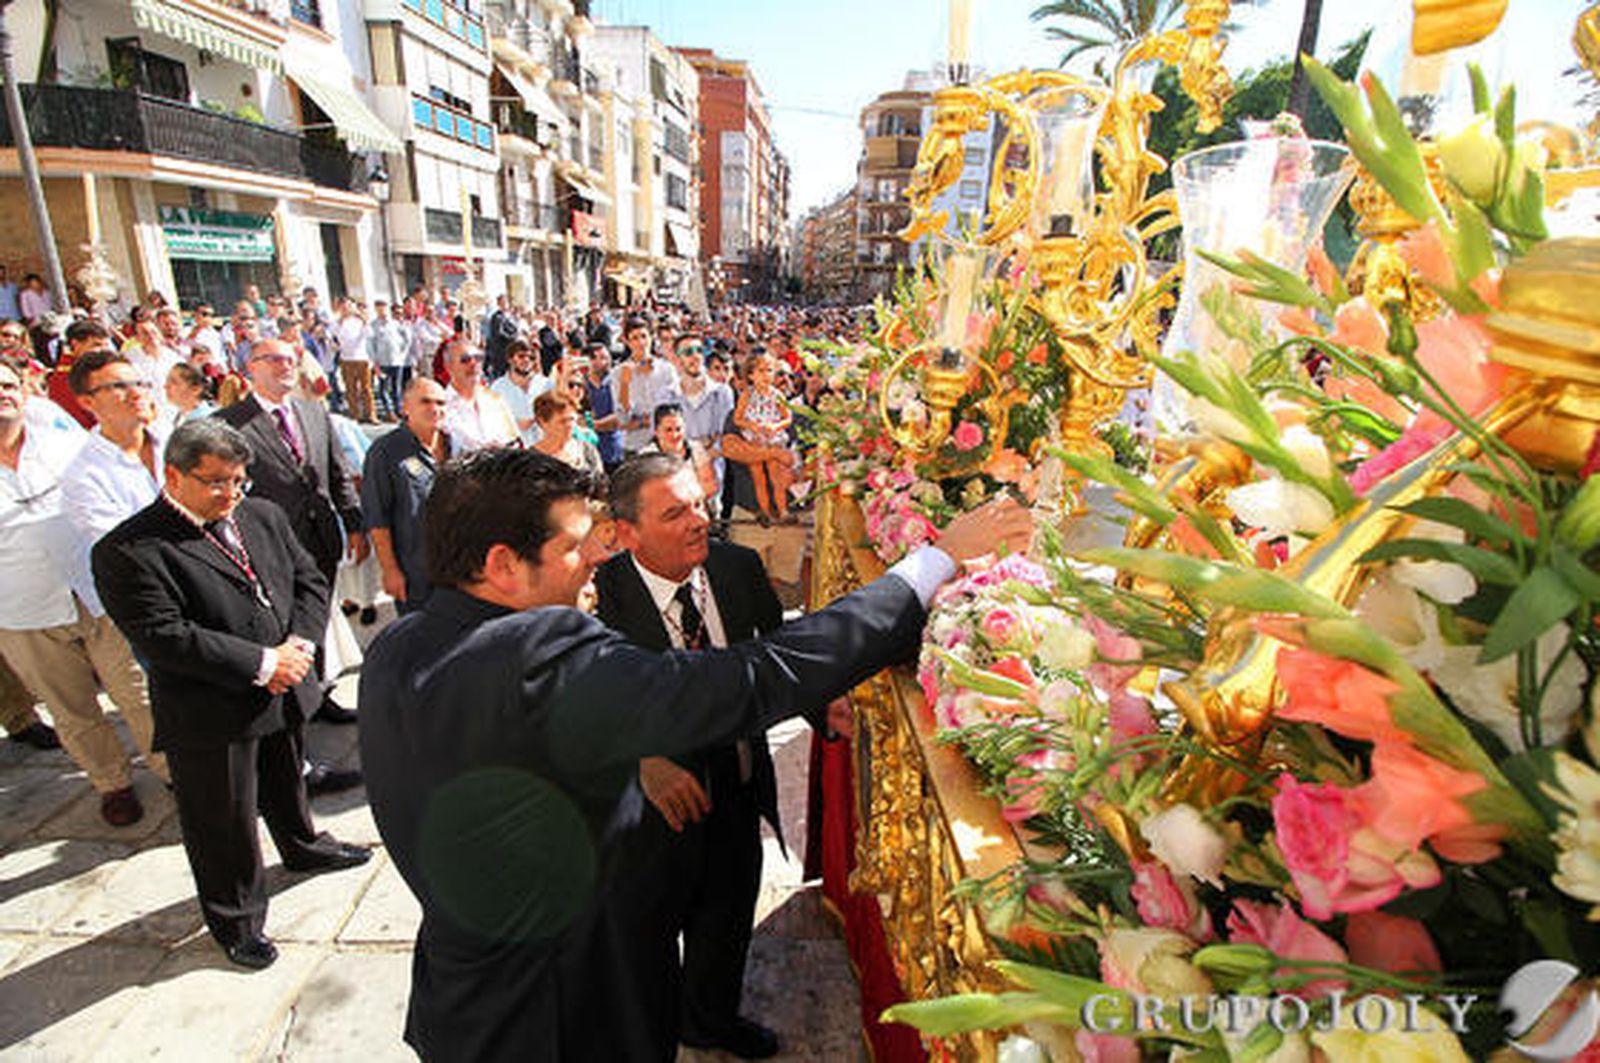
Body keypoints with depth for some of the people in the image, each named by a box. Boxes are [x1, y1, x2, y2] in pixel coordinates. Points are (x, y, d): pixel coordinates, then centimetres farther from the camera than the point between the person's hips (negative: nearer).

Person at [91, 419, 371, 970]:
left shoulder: (263, 516, 3)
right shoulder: (128, 550, -17)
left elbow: (309, 581, 5)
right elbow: (165, 637, -24)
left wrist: (296, 647, -12)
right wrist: (263, 663, -23)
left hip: (284, 696, 6)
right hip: (209, 720, -6)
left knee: (287, 783, 28)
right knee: (223, 822, 11)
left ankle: (303, 846, 55)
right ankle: (236, 919, 32)